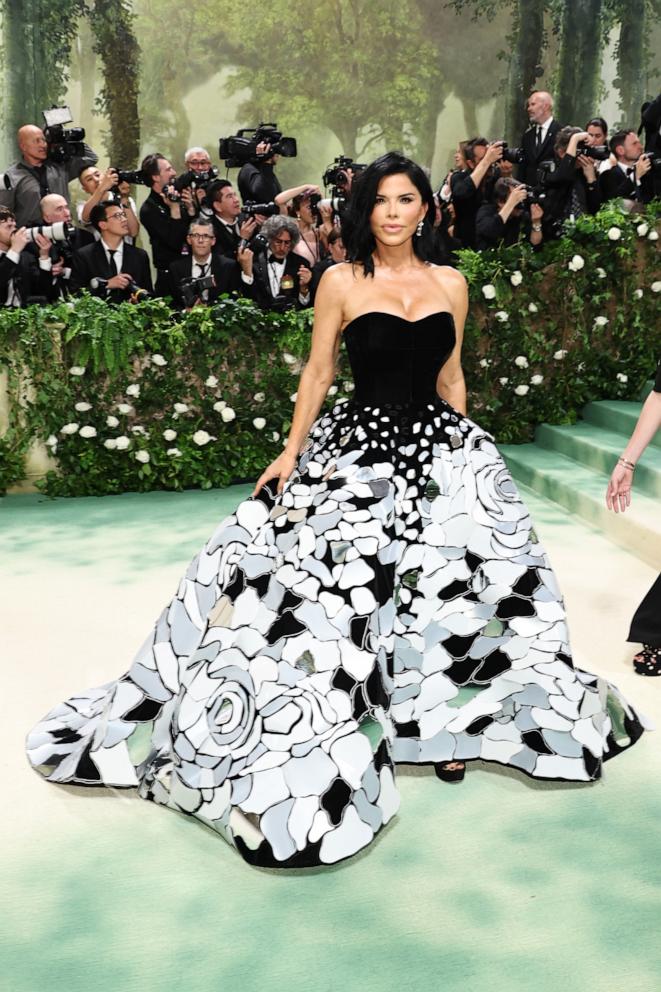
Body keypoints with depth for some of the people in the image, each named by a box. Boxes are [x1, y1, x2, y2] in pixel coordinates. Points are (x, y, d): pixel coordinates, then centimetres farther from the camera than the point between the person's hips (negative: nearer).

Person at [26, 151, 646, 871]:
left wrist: (464, 449, 14)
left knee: (451, 580, 4)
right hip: (360, 447, -3)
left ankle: (445, 722, 24)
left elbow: (450, 378, 13)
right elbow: (317, 372, -1)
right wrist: (290, 452, -5)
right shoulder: (342, 282, -2)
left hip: (439, 446, 4)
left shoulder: (451, 284, 7)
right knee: (338, 586, -4)